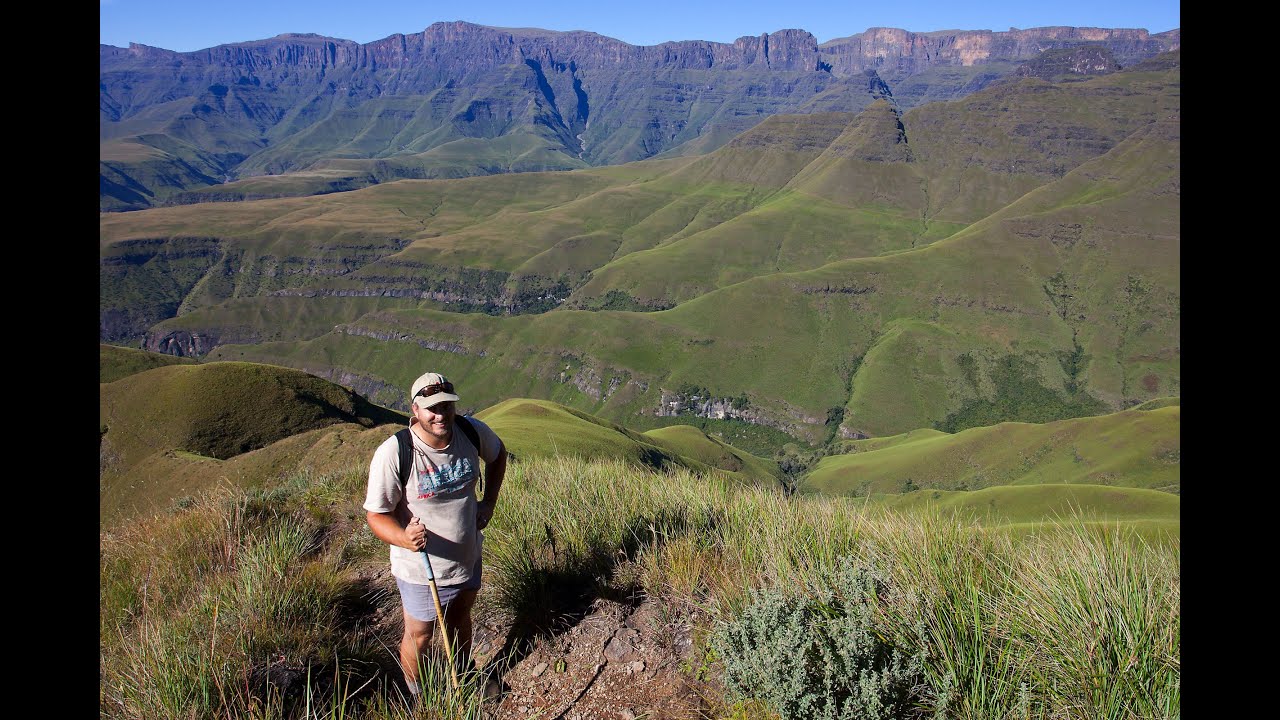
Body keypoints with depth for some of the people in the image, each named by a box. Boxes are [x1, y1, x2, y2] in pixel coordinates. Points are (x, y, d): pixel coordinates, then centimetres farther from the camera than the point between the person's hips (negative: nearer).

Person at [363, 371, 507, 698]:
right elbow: (377, 514, -21)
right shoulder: (393, 454, -29)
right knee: (419, 636, 17)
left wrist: (489, 501, 2)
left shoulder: (473, 432, -15)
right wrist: (404, 538, -41)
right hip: (421, 569, -4)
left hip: (469, 558, 5)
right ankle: (416, 696, 46)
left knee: (461, 618, 30)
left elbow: (498, 454, 9)